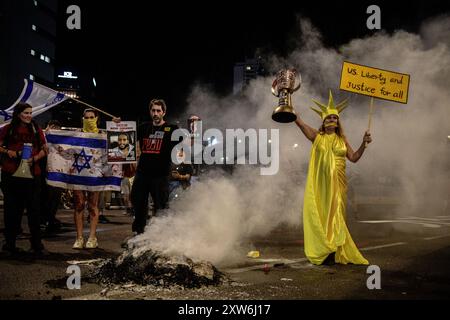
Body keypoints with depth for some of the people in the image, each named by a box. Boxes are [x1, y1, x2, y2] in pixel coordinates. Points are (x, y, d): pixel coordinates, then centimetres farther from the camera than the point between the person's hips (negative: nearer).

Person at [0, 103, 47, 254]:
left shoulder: (36, 129, 12)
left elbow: (44, 149, 12)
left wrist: (34, 158, -5)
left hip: (32, 173, 1)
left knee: (33, 209, 0)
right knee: (12, 209, 6)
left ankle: (36, 244, 6)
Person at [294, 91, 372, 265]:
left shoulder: (342, 139, 10)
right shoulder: (317, 136, 0)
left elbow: (354, 158, 9)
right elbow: (298, 121, -8)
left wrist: (364, 143, -3)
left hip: (337, 183, 3)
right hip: (321, 183, -3)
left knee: (336, 215, 7)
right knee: (321, 214, -2)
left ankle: (337, 252, 15)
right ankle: (323, 251, 5)